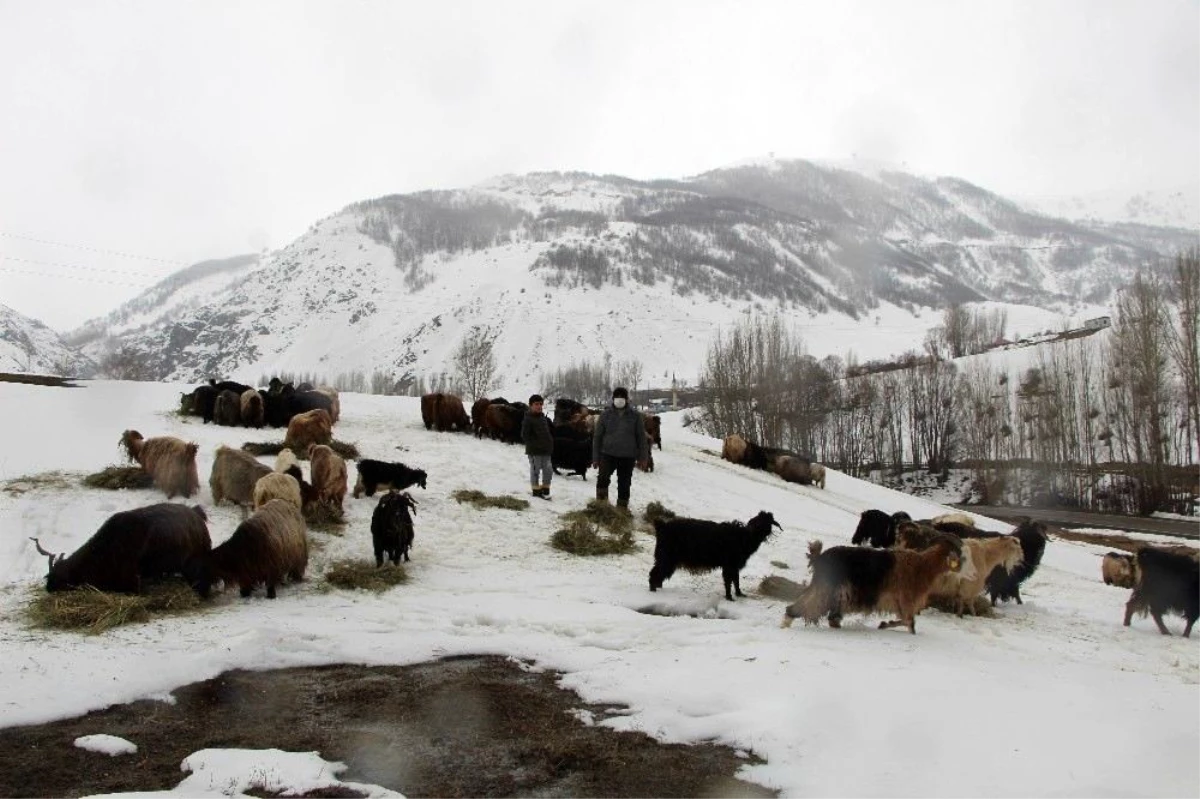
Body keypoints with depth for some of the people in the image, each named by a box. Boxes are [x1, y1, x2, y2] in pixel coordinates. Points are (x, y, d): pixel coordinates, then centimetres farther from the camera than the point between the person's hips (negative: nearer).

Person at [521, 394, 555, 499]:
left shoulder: (544, 418, 13)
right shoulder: (528, 419, -10)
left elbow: (551, 431, 24)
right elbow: (524, 435, -14)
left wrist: (550, 442, 12)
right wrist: (533, 444, -17)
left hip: (546, 450, 7)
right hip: (534, 451, -7)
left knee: (548, 470, 8)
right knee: (535, 470, 1)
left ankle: (545, 491, 19)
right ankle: (536, 491, 12)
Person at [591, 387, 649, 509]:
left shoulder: (635, 416, 3)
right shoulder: (606, 415, 3)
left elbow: (641, 438, 6)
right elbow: (597, 437, 6)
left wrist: (642, 458, 3)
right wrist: (595, 457, 3)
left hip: (628, 457, 1)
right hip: (608, 453, -1)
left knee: (624, 484, 7)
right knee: (603, 478, -21)